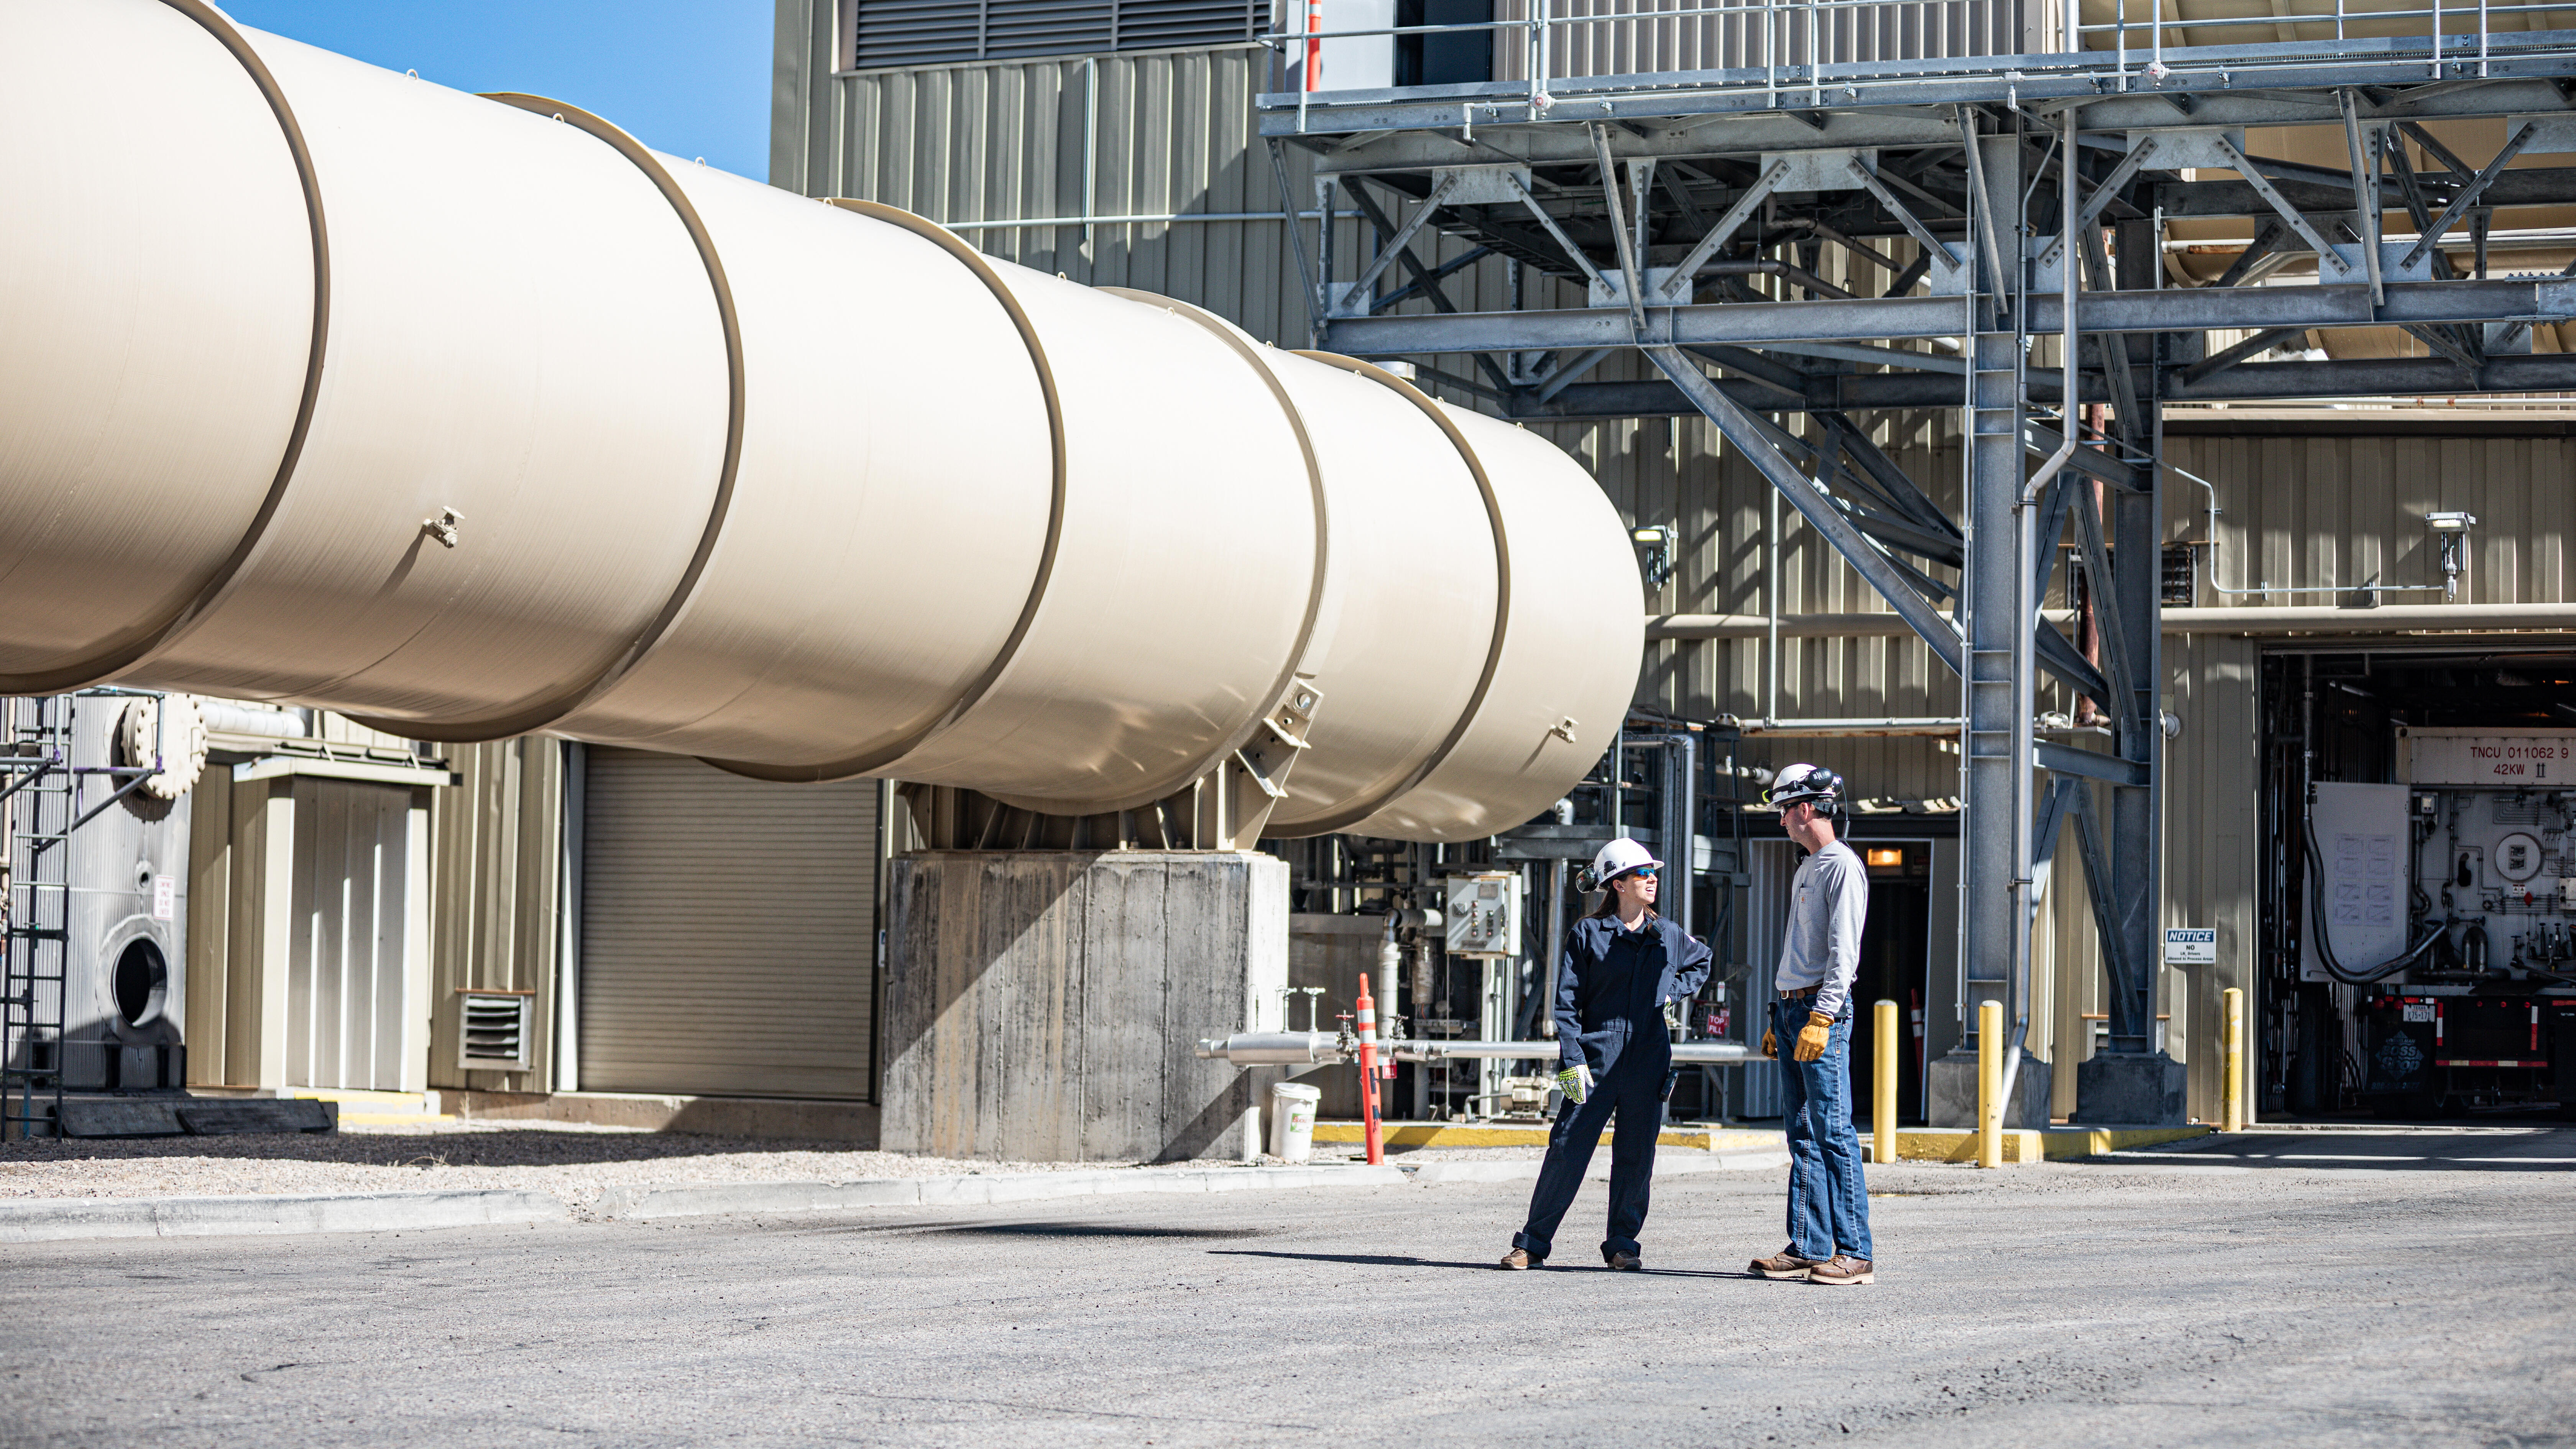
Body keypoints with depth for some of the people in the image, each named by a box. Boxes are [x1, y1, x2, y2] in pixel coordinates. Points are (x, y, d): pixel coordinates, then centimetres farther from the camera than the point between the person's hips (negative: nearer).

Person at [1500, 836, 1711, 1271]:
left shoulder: (1668, 936, 12)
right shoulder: (1587, 934, 1)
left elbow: (1702, 963, 33)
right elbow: (1567, 1002, -2)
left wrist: (1674, 989, 14)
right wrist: (1572, 1059, -11)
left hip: (1648, 1063, 3)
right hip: (1597, 1056, -3)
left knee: (1636, 1155, 3)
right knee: (1567, 1150, -6)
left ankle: (1623, 1244, 15)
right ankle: (1533, 1243, 2)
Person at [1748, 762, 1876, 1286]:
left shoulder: (1843, 867, -9)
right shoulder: (1805, 870, 21)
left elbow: (1843, 952, -16)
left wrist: (1821, 1017, -22)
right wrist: (1778, 1021, 22)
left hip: (1823, 1010, -10)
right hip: (1791, 1008, 10)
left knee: (1833, 1134, -11)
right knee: (1802, 1136, 8)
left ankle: (1854, 1253, -11)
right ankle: (1809, 1248, 10)